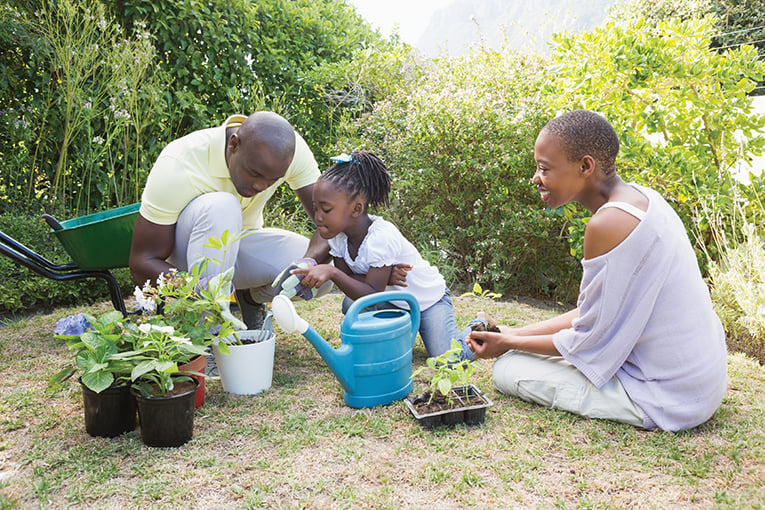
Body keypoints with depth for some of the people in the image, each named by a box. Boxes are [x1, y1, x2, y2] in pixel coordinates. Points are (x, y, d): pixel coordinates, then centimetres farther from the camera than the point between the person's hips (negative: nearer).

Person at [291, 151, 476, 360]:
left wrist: (332, 272, -43)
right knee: (351, 305, -21)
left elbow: (372, 294, -33)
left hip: (428, 299, -6)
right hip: (391, 300, 6)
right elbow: (345, 277, -8)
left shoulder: (381, 237, -34)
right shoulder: (338, 234, -12)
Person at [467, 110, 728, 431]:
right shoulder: (640, 198, 3)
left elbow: (588, 342, -18)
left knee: (508, 369, -5)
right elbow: (597, 312, 8)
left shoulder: (609, 223, -27)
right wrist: (515, 334, 7)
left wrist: (510, 344, -4)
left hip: (666, 398, -9)